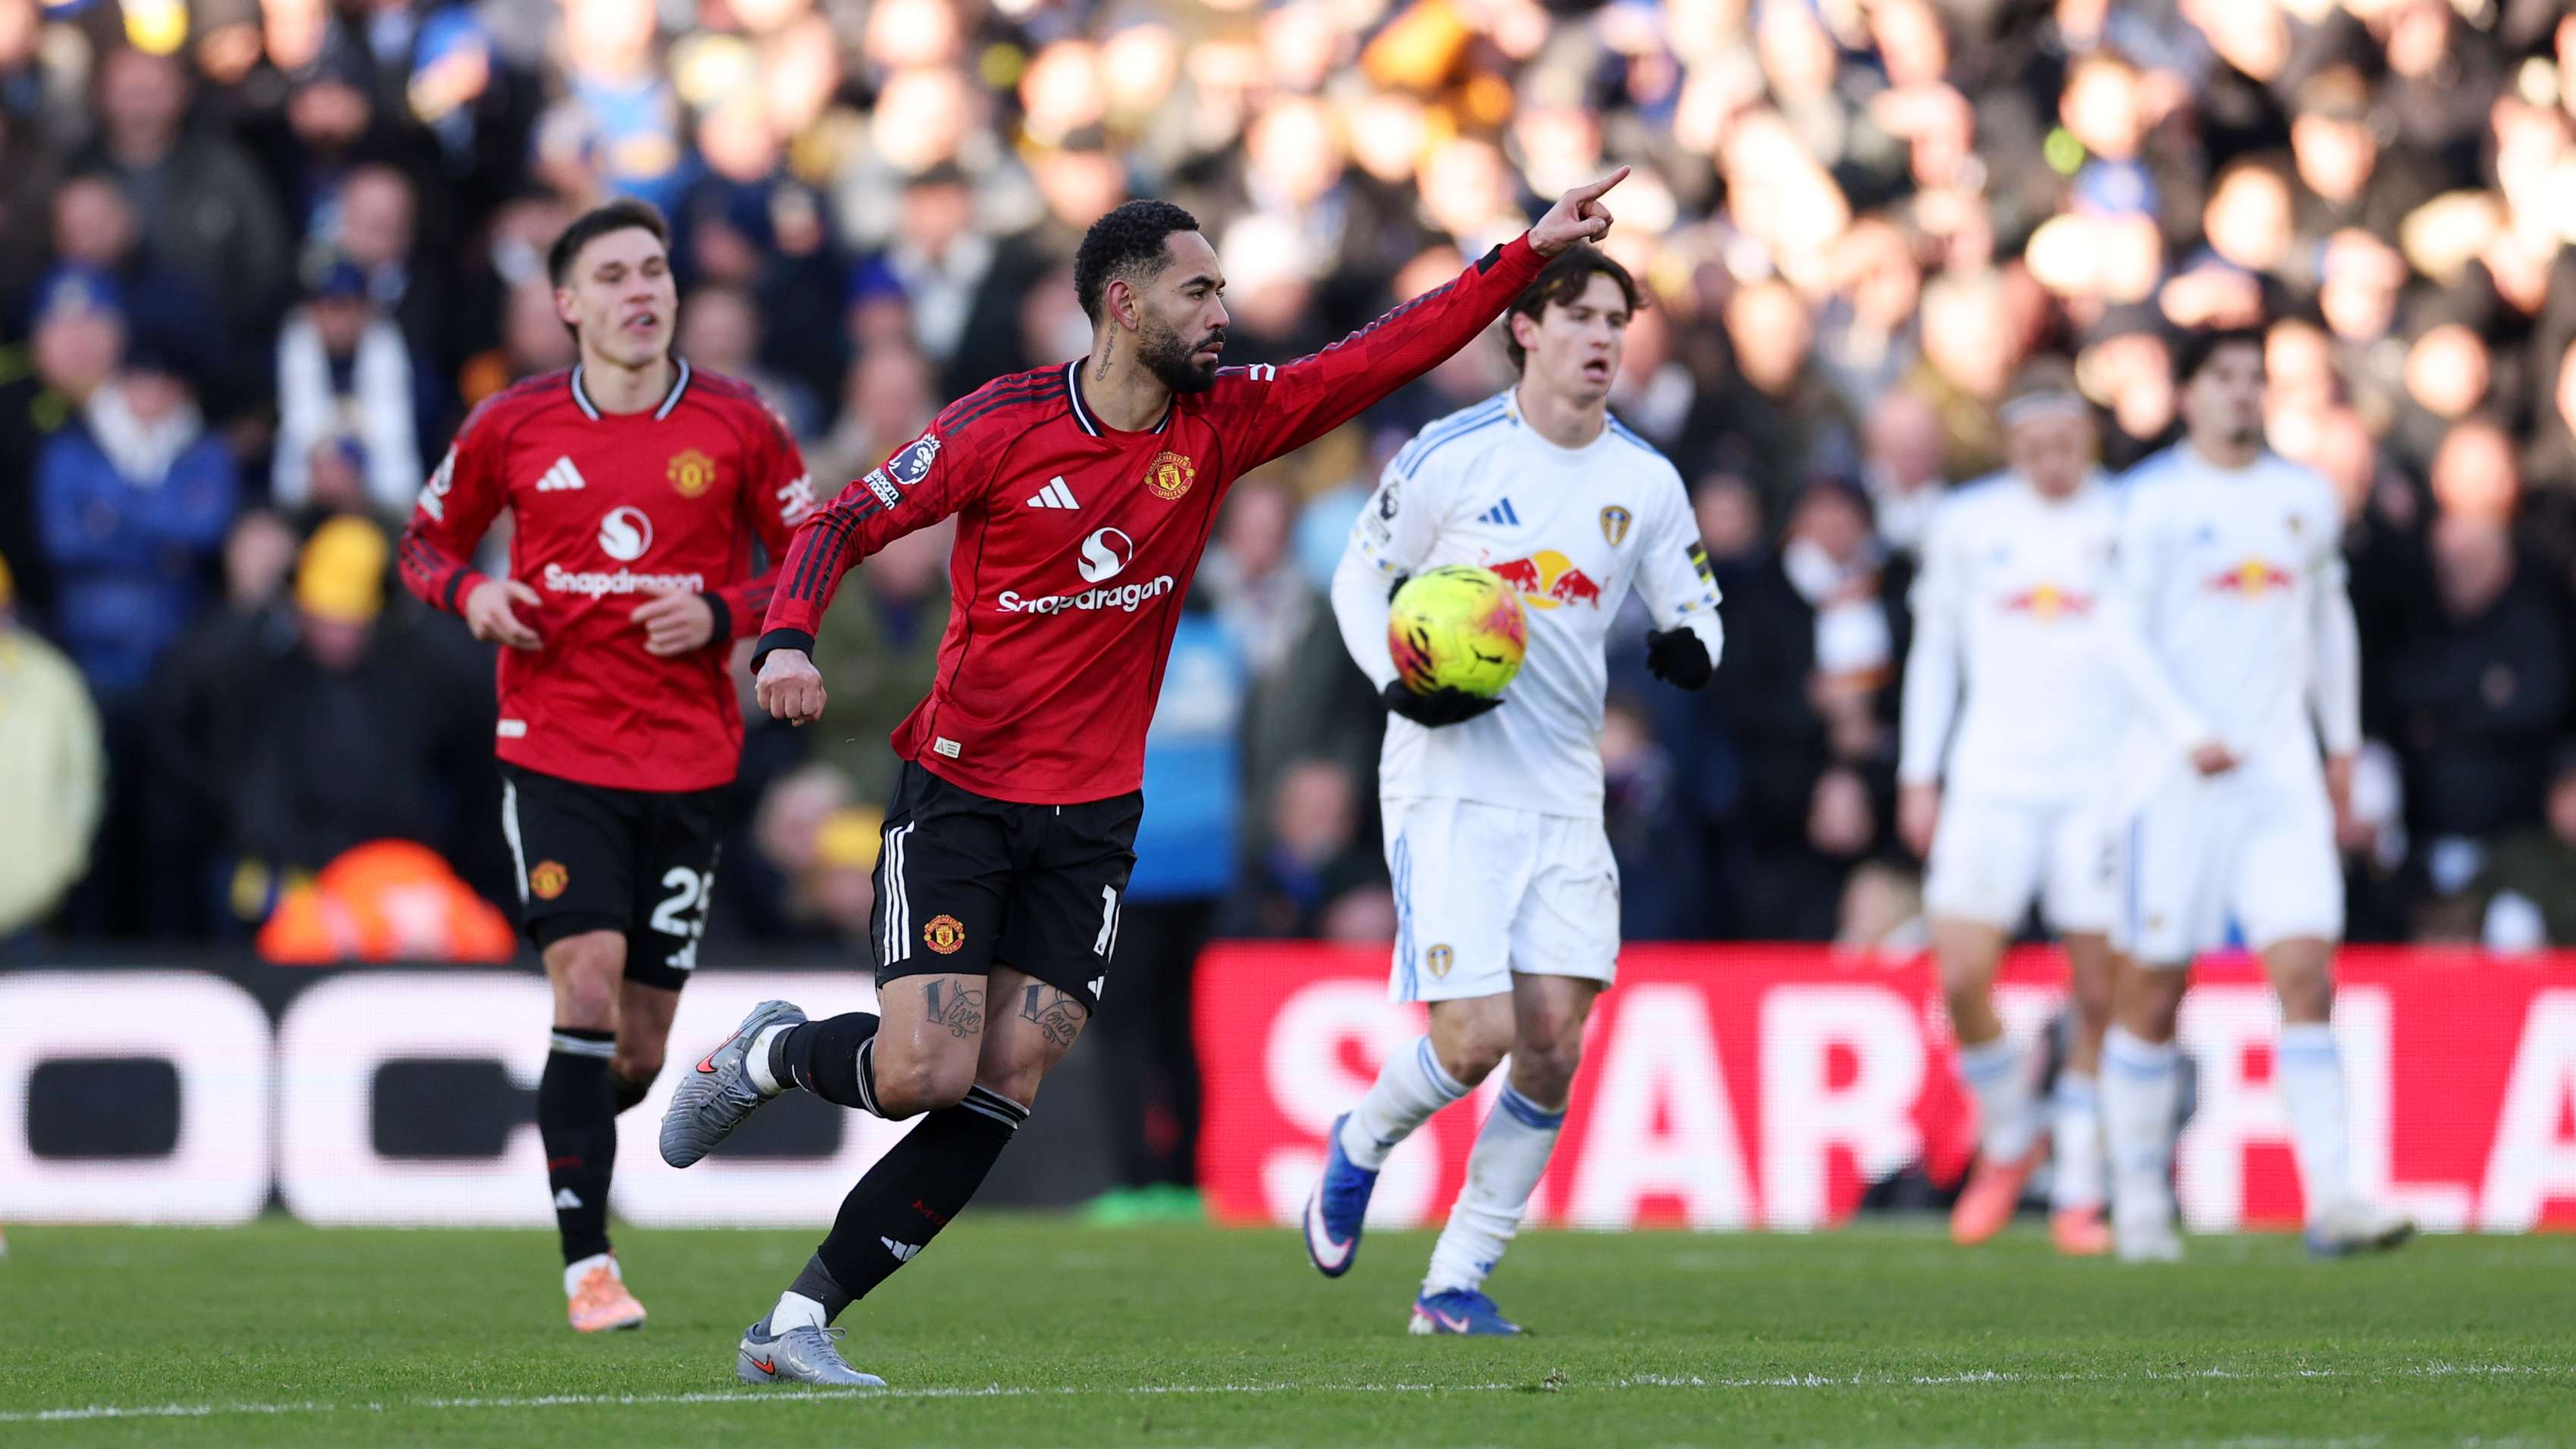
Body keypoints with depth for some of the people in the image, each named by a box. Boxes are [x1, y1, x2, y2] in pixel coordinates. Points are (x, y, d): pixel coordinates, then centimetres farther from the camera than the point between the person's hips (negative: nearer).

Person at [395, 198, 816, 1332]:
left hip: (690, 760, 1)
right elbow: (427, 542, 15)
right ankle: (587, 1261, -16)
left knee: (642, 1044, 3)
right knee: (589, 977, -19)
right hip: (555, 754, -1)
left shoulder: (737, 427, 1)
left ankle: (577, 1134, 39)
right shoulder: (512, 428, 1)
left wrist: (724, 614, -10)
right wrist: (470, 593, -7)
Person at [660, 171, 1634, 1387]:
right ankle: (769, 1054, 19)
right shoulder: (1006, 424, -10)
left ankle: (798, 1325, 2)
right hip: (958, 794, -4)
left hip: (1092, 818, 4)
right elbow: (845, 523, -8)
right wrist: (788, 640, -25)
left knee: (1000, 1098, -6)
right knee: (925, 1074, -14)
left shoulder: (1220, 422, 2)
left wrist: (1529, 254, 0)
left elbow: (1389, 353, 5)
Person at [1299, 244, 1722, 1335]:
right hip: (1450, 784, -4)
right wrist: (1395, 683, -11)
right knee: (1476, 1036, -14)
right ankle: (1360, 1145, 19)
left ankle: (1456, 1284, 7)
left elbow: (1694, 609, 16)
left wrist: (1689, 648, -9)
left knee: (1552, 1051, -4)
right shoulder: (1453, 455, -5)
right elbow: (1360, 571, 6)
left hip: (1565, 795, 4)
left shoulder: (1646, 482, 6)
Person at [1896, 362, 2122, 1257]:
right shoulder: (1966, 525, 8)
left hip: (2104, 781, -1)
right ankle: (2007, 1141, 15)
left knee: (2101, 996, -3)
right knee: (1963, 978, -11)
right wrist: (1919, 774, 11)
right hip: (1991, 781, 1)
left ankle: (2079, 1195, 8)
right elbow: (1935, 650, 16)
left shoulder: (2129, 524, 4)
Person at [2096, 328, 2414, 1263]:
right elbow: (2125, 631, -8)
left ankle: (2331, 1199, -16)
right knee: (2155, 988, 1)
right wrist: (2188, 731, -18)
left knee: (2306, 969, -10)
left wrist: (2343, 743, 26)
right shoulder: (2156, 501, -2)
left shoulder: (2306, 500, 12)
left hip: (2281, 770, 3)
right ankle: (2139, 1199, 16)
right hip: (2176, 774, -3)